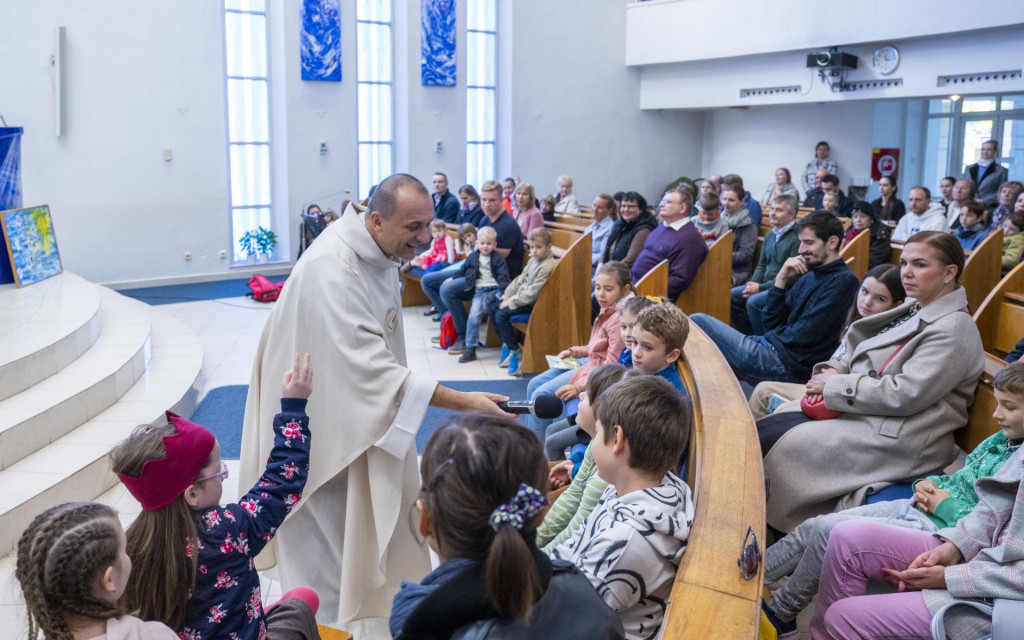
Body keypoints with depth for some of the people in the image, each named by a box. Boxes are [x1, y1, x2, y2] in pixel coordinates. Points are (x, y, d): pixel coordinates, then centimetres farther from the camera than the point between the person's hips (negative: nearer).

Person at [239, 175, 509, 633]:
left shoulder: (378, 251, -4)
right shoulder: (330, 271, -32)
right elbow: (370, 368, -35)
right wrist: (462, 401, -36)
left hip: (360, 404, 9)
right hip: (320, 417, -9)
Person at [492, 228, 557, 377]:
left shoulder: (547, 267, -21)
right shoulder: (534, 260, 10)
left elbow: (532, 293, -24)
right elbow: (520, 279, 16)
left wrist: (512, 302, -19)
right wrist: (508, 294, 4)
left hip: (533, 303, -10)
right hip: (521, 297, 10)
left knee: (501, 315, -23)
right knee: (492, 309, 8)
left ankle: (516, 352, -12)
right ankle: (507, 344, 17)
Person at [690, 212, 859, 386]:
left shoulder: (842, 281, -10)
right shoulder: (809, 276, 17)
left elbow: (803, 336, -16)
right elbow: (772, 323, 10)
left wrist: (776, 335, 3)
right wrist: (781, 279, 1)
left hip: (784, 363, -9)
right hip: (772, 348, 9)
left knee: (698, 321, -10)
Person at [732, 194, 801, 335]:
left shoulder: (797, 238, -15)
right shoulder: (770, 235, 13)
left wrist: (761, 287, -17)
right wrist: (753, 284, -1)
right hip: (764, 284, 9)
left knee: (753, 302, -29)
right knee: (732, 295, -2)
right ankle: (748, 338, 6)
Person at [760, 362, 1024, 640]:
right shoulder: (999, 441, 10)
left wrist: (946, 507, -16)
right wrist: (928, 484, 3)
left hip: (936, 530, -8)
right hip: (913, 506, 9)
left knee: (828, 532, -13)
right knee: (814, 526, 0)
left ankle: (781, 613, 7)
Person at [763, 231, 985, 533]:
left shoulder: (954, 330, -15)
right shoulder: (914, 310, 15)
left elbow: (906, 394, -23)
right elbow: (855, 347, 19)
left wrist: (836, 386, -15)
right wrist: (834, 370, -4)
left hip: (896, 438, -10)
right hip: (864, 410, 10)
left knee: (783, 445, -18)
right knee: (768, 426, -2)